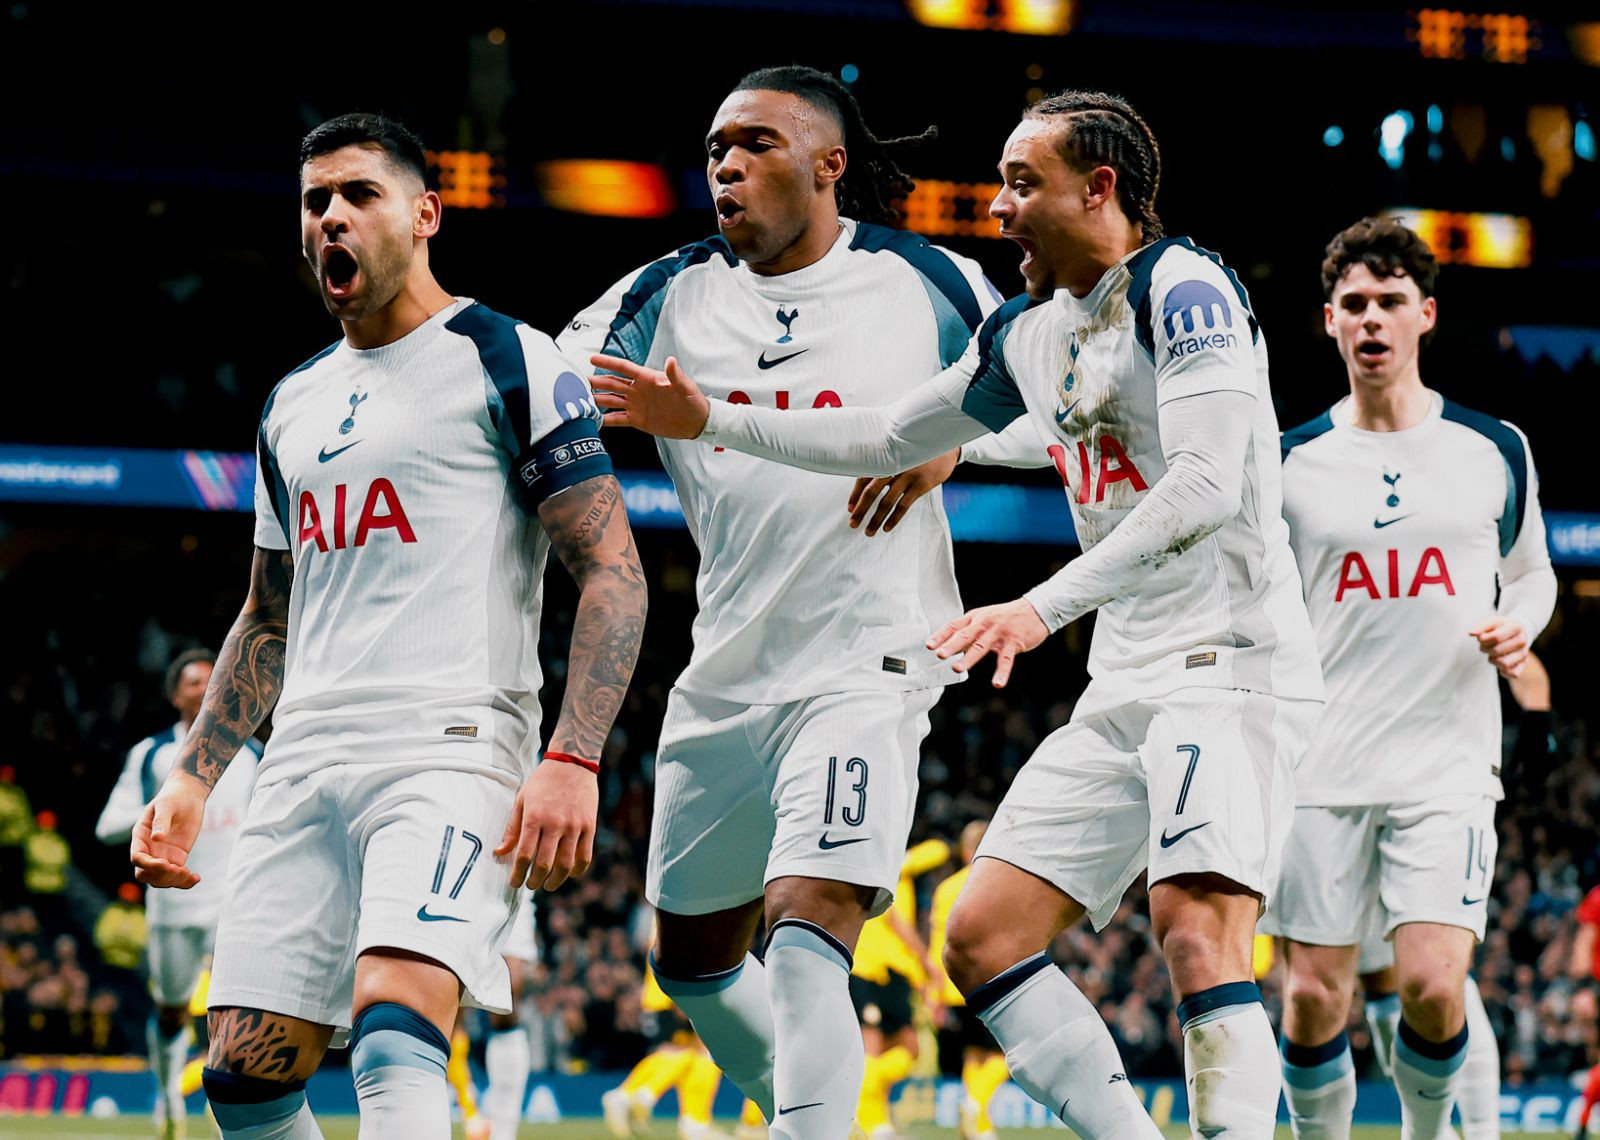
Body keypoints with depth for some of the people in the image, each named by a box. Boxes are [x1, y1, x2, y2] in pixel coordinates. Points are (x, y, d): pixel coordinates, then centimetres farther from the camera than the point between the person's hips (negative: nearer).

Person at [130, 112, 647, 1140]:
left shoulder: (508, 362, 1)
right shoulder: (293, 406, 22)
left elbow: (613, 573, -5)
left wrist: (573, 760, -17)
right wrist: (191, 779, 20)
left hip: (453, 747, -7)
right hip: (307, 762, 7)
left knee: (396, 1029, -29)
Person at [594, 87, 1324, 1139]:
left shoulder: (1183, 289, -11)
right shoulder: (1029, 334, 16)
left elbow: (1207, 487, -23)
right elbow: (889, 438, 29)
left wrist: (1044, 607, -28)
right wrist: (709, 421, 25)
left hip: (1234, 660, -9)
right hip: (1126, 686, 9)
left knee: (1196, 927, -27)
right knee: (983, 937, 3)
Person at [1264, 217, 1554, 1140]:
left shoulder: (1495, 451, 6)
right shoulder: (1292, 464, 6)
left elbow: (1532, 574, 20)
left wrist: (1517, 628, -2)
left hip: (1449, 760, -1)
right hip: (1321, 767, 1)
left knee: (1432, 983, -13)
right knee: (1316, 993, -3)